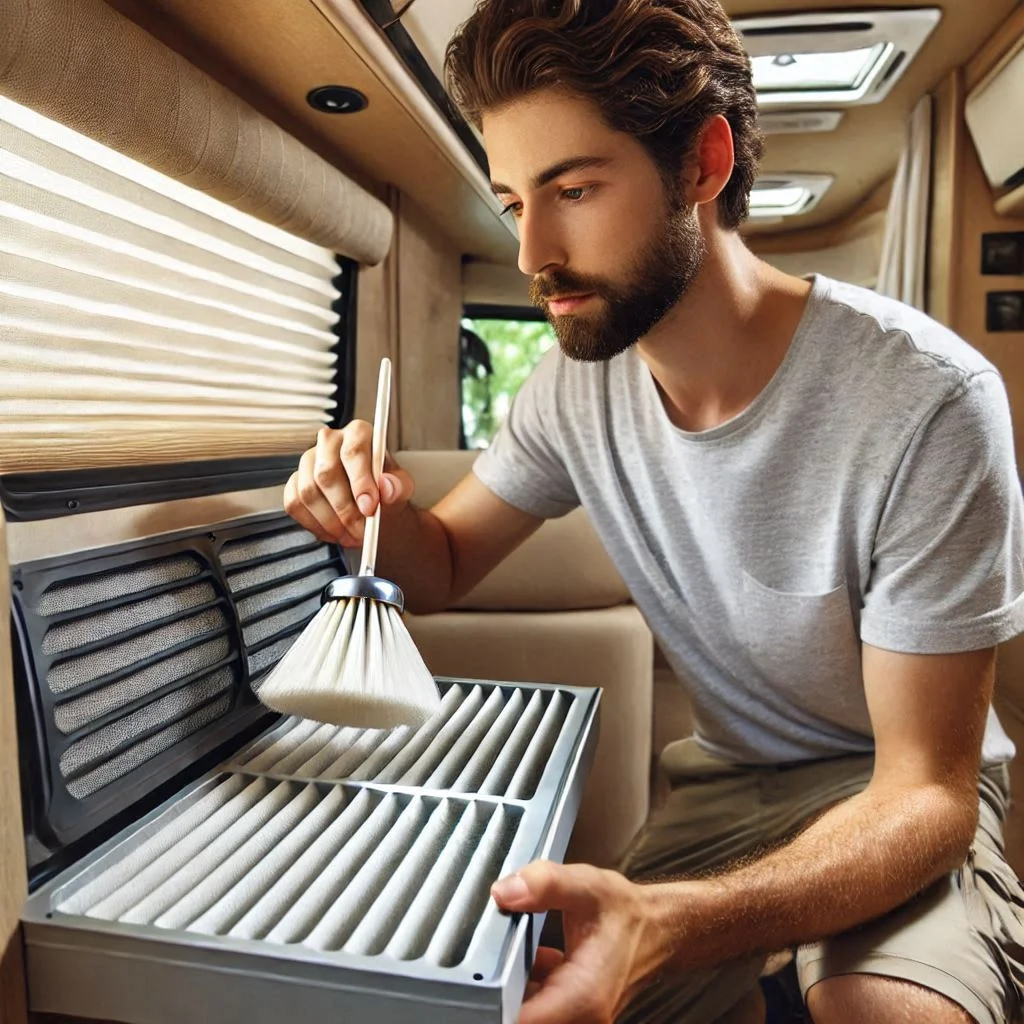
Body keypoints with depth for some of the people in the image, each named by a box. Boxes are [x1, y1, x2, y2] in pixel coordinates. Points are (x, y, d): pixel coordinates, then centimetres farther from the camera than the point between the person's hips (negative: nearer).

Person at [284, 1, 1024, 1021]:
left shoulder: (925, 399, -27)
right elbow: (442, 567, 2)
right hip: (722, 777, 4)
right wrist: (375, 509, -23)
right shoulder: (573, 385, -10)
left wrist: (664, 925, -41)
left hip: (892, 790, -2)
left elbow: (926, 789, -23)